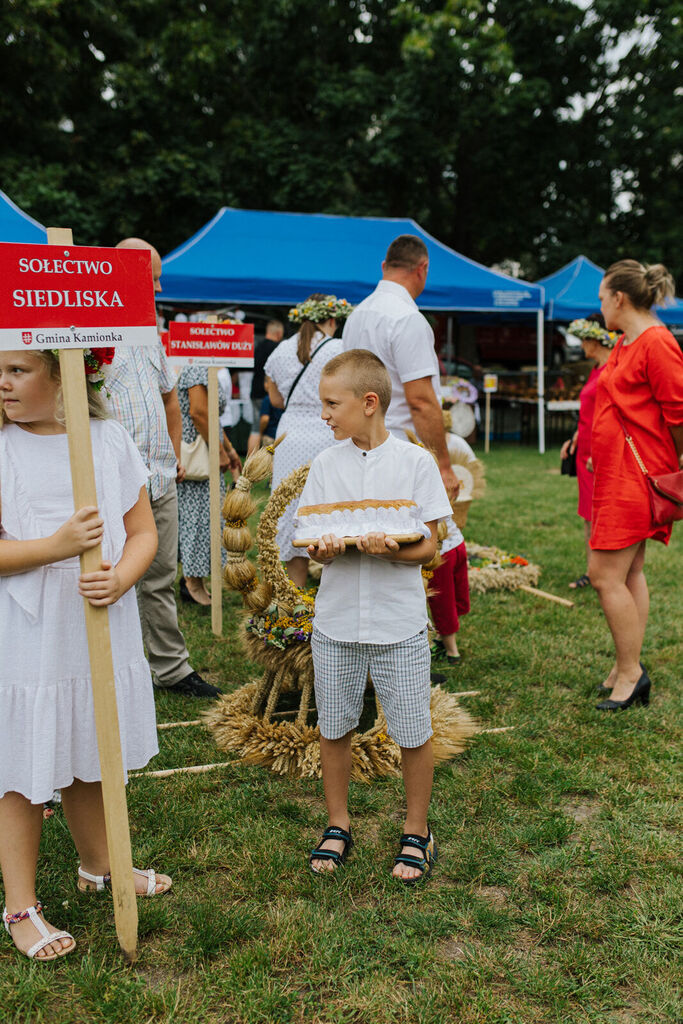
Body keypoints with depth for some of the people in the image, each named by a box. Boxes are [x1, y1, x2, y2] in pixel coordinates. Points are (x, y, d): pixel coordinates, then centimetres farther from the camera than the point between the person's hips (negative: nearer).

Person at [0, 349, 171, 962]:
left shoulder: (110, 439, 1)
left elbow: (143, 531, 2)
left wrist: (120, 577, -17)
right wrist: (56, 546, -26)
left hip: (103, 631, 3)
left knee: (90, 760, 21)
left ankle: (99, 865, 44)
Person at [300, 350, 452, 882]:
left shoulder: (416, 462, -6)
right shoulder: (326, 464, 3)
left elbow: (428, 547, -6)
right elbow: (313, 548, 3)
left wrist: (389, 549, -25)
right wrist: (323, 547, -20)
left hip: (399, 622, -3)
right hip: (336, 621, 3)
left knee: (413, 733, 6)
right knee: (334, 728, 13)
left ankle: (417, 831, 27)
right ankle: (338, 824, 34)